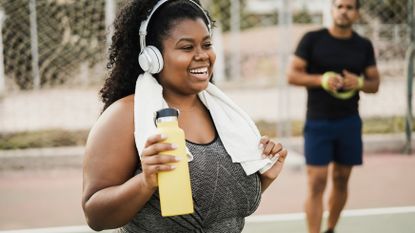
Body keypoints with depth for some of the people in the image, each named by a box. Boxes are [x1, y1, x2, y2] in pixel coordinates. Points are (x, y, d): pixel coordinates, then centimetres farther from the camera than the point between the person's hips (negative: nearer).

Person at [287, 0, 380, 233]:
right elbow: (292, 74, -5)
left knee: (341, 180, 10)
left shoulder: (364, 46, 6)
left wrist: (359, 82, -14)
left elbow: (375, 83, 9)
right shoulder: (312, 39, -3)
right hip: (318, 123, -3)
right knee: (317, 183, -8)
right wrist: (322, 79, -21)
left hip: (350, 123, 3)